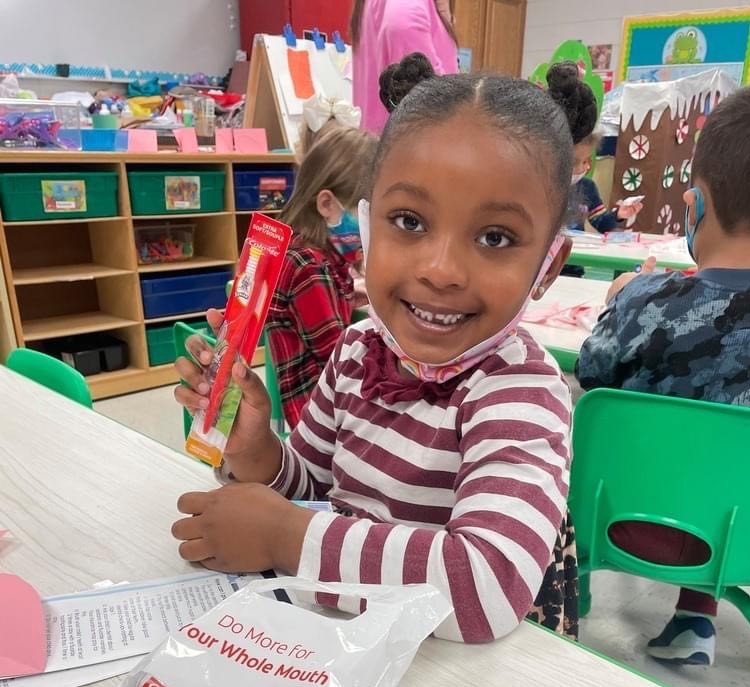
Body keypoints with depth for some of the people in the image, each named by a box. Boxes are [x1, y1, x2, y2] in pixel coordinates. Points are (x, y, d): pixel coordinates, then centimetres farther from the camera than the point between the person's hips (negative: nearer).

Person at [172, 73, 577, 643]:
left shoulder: (522, 390, -22)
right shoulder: (359, 349, -7)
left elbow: (489, 588, -35)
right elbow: (307, 484, 6)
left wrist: (279, 534, -25)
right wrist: (254, 452, -14)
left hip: (477, 659, -4)